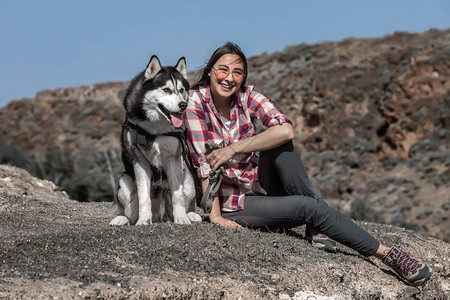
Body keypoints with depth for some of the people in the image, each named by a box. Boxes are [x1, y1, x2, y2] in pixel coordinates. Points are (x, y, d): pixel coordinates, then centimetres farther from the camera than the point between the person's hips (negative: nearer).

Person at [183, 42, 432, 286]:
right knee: (308, 207, -25)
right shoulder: (196, 100, -14)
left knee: (278, 141, -26)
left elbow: (285, 130, -23)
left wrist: (233, 148, -27)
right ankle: (387, 254, -17)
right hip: (233, 202, -4)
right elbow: (204, 162, -18)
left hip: (262, 183, 4)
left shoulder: (246, 95, -6)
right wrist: (216, 216, -21)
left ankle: (316, 225, -18)